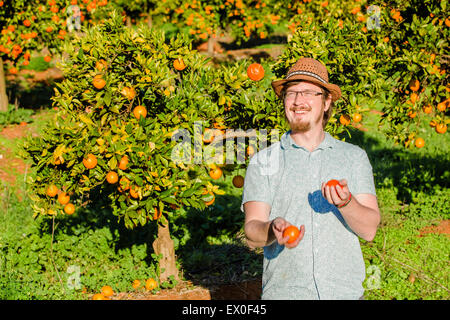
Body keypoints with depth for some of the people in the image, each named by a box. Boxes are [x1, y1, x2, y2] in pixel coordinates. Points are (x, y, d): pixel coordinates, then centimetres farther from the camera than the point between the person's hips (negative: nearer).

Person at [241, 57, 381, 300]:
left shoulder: (354, 157, 6)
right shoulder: (264, 161, 4)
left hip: (344, 291, 1)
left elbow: (369, 230, -2)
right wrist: (273, 230, -25)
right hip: (283, 291, -1)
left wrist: (346, 203, -20)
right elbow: (252, 235, -5)